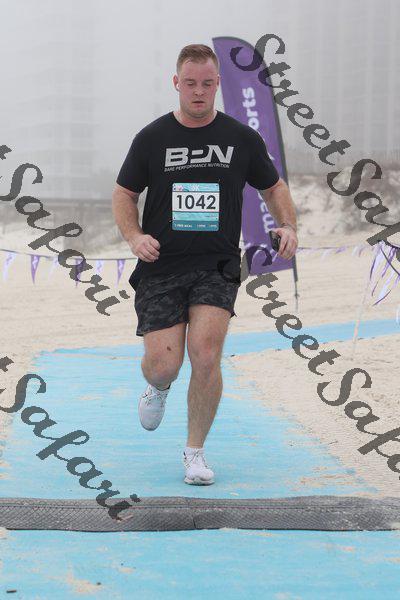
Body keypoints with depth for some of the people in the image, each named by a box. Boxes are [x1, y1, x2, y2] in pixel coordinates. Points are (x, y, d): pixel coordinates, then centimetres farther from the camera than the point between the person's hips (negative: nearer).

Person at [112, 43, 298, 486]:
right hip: (161, 267, 0)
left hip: (217, 267, 0)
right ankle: (158, 388, 33)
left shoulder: (242, 138, 4)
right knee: (164, 365, -8)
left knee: (205, 353, -17)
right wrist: (134, 236, -10)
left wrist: (288, 226, -1)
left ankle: (195, 452, 2)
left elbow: (273, 186, 17)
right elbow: (124, 195, 8)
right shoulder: (152, 138, 2)